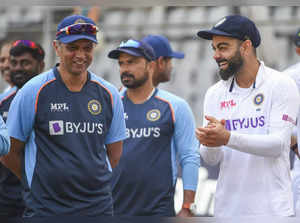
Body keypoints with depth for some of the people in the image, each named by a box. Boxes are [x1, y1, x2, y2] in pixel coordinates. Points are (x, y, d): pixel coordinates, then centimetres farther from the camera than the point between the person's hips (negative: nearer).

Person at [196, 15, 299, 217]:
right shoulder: (215, 94, 10)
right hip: (227, 210, 5)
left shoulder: (281, 85, -4)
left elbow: (277, 143, -16)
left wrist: (228, 138, -29)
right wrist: (209, 144, -19)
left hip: (272, 208, -5)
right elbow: (211, 159, 6)